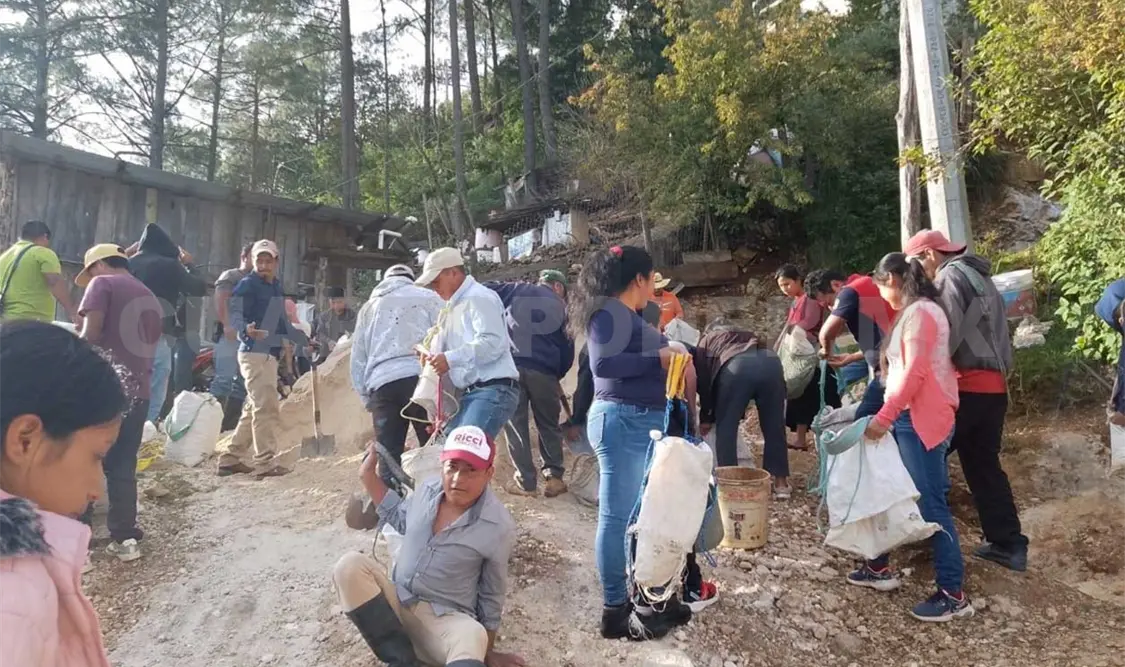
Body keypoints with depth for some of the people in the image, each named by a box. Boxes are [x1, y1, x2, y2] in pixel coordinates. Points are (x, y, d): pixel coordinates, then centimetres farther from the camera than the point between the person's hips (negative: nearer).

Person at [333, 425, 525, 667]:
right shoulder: (428, 490, -3)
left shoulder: (499, 527, -16)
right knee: (351, 566, -23)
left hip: (446, 619, -5)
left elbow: (491, 597, -4)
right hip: (396, 602, 6)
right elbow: (400, 519, 21)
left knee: (472, 638, -40)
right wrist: (369, 475, 12)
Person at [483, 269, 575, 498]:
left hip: (510, 364, 0)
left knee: (515, 424, 7)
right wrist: (557, 376, 24)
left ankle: (525, 481, 7)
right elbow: (567, 350, 14)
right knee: (549, 424, 16)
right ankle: (554, 476, 12)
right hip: (544, 369, 1)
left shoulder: (516, 290, 17)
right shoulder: (561, 307, 19)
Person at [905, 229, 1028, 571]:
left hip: (966, 385, -9)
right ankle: (1008, 544, 15)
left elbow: (946, 334, -19)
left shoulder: (951, 276, -7)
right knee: (985, 465, 13)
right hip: (993, 386, 9)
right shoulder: (979, 277, 24)